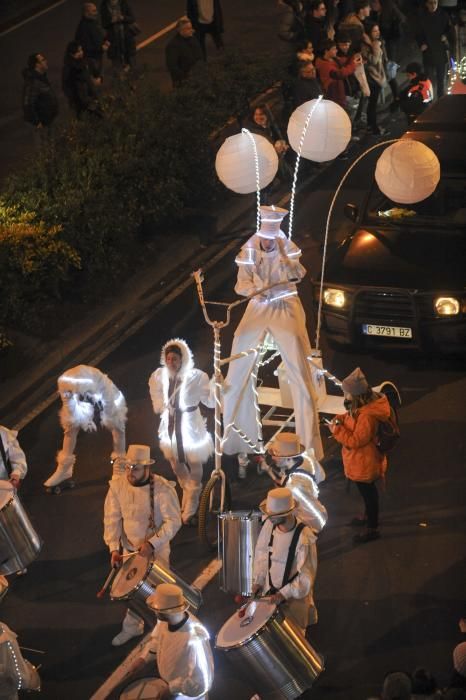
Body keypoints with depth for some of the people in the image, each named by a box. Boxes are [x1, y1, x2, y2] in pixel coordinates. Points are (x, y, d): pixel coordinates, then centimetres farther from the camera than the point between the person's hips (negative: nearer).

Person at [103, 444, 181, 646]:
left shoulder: (163, 488, -22)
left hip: (156, 550, -4)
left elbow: (173, 521, -19)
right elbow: (112, 519, -7)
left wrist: (151, 544, -28)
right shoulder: (117, 486, -10)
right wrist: (114, 548, -16)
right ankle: (132, 627, 35)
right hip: (130, 549, 4)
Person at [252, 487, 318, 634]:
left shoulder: (304, 538, -29)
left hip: (294, 596, -5)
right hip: (270, 594, 5)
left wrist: (284, 594, -27)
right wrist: (258, 581, -1)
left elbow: (306, 575, -23)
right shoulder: (269, 525, -13)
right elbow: (261, 553, 4)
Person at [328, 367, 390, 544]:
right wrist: (341, 419, -6)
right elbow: (353, 421, 12)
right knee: (367, 491, 29)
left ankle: (372, 529, 26)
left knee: (368, 492, 9)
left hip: (363, 464, -9)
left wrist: (337, 430, -23)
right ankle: (369, 516, 50)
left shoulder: (367, 416, -36)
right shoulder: (365, 405, -6)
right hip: (361, 461, 9)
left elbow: (356, 440, -30)